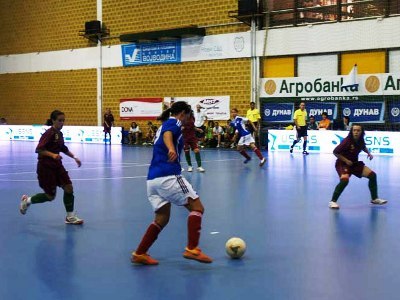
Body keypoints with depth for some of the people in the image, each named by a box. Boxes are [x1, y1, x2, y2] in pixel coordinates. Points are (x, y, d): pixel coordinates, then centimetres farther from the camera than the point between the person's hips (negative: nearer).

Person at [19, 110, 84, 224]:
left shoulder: (59, 134, 8)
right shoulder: (49, 133, -17)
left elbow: (63, 149, 24)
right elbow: (39, 149, -24)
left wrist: (74, 157, 17)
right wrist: (52, 155, -37)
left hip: (57, 165, 8)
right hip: (46, 167, -7)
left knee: (69, 188, -1)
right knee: (50, 196, 0)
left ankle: (70, 216, 10)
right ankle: (27, 200, 24)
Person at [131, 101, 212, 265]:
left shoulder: (164, 124, 25)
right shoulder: (174, 122, 0)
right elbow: (167, 134, -23)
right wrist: (171, 149, -43)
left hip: (152, 178, 9)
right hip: (168, 176, -9)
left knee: (162, 218, 14)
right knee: (197, 207, -3)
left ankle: (139, 254, 11)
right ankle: (192, 249, -14)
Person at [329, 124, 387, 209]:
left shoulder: (361, 140, -5)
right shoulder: (347, 141, -24)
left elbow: (364, 147, 21)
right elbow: (335, 152, -20)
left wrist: (368, 153, 3)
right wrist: (346, 160, -22)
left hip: (355, 163, 7)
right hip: (343, 164, -7)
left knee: (372, 175, 3)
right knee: (345, 179, -33)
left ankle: (374, 198, 21)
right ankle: (333, 201, -20)